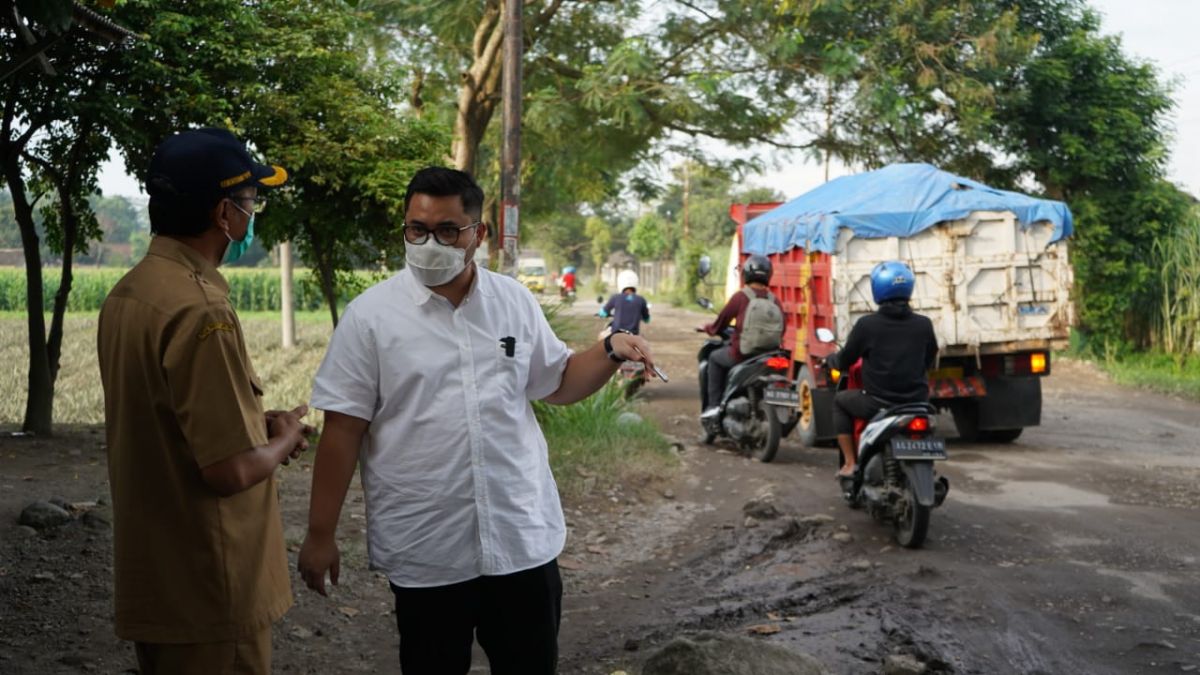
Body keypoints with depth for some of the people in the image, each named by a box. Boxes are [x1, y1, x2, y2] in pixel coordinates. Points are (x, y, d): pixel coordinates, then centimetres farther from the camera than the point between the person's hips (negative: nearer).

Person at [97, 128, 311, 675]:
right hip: (207, 589, -9)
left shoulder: (127, 293, 5)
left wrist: (256, 423, 7)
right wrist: (282, 440, -5)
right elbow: (230, 470, -25)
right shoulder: (200, 312, -24)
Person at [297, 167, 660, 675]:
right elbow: (343, 430, -6)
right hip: (424, 551, -2)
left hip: (522, 539, 3)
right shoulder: (370, 316, -7)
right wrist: (320, 535, -6)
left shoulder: (515, 302, 3)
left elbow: (557, 384, 15)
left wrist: (610, 352, -4)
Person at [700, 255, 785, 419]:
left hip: (743, 354, -5)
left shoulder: (740, 297, -8)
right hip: (770, 355, 5)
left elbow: (720, 324, 0)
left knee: (715, 358, 22)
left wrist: (708, 328, 22)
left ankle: (714, 405, 14)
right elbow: (781, 331, 10)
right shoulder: (775, 301, 4)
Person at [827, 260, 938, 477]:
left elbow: (844, 362, 0)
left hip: (878, 403, -3)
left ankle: (850, 463, 19)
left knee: (840, 401, 25)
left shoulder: (866, 324, -12)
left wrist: (831, 358, 24)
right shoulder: (924, 324, -3)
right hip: (916, 402, 3)